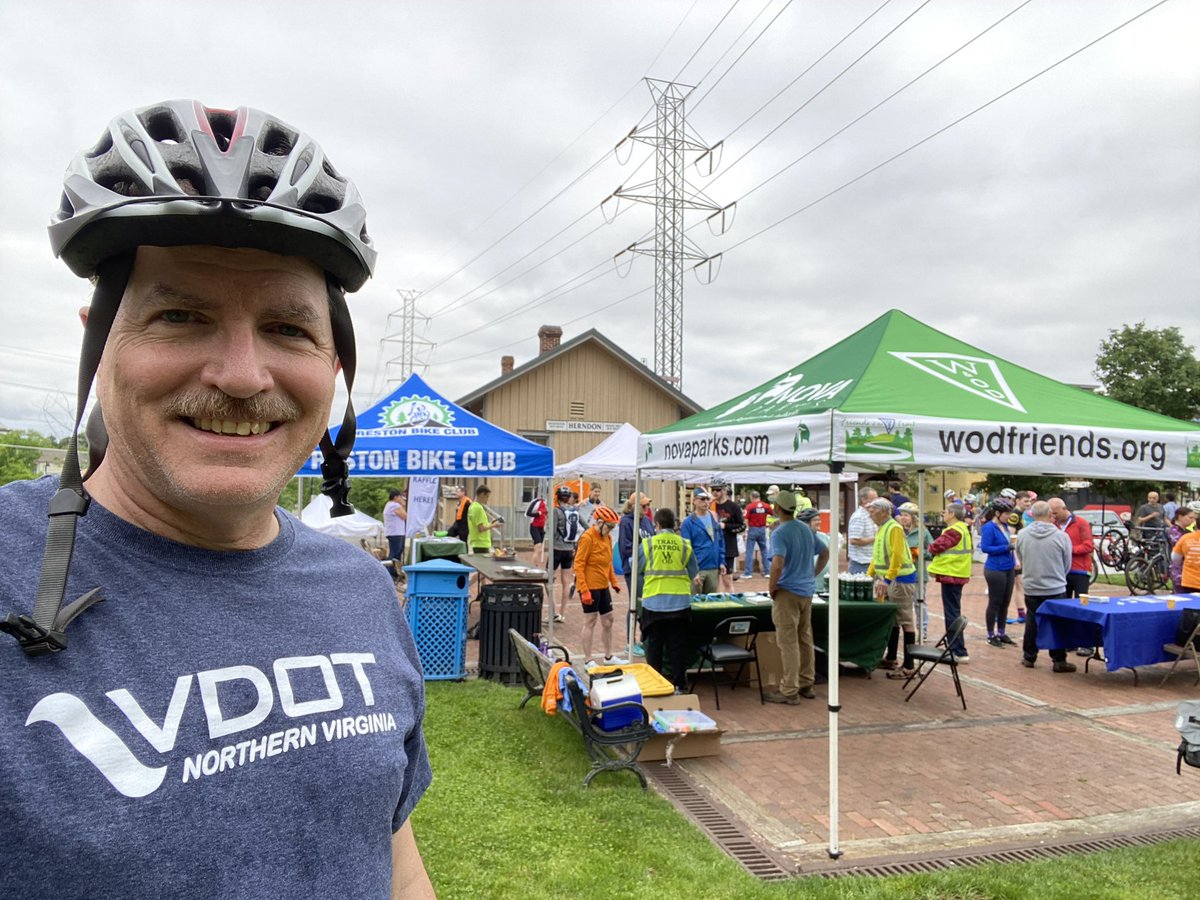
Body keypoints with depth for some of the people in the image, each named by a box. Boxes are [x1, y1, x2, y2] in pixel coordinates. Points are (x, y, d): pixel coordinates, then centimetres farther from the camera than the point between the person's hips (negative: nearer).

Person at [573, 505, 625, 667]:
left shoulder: (607, 537, 9)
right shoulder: (587, 538, -16)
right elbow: (579, 565, -18)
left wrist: (614, 582, 10)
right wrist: (584, 590, -21)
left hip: (603, 587, 8)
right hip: (590, 587, -8)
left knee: (608, 621, 14)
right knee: (590, 622, -1)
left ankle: (609, 657, 27)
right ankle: (588, 661, 8)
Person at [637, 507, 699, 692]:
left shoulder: (646, 544, -4)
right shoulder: (684, 545, 0)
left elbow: (637, 573, 4)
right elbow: (694, 575, 9)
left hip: (653, 602, -1)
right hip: (680, 602, 1)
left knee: (654, 645, 11)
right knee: (677, 645, 11)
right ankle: (679, 684, 17)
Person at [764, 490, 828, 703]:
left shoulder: (779, 534, -17)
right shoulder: (807, 529, 8)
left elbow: (778, 564, -29)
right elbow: (825, 554, 17)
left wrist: (771, 587, -15)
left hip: (787, 592, -8)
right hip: (807, 591, 8)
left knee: (788, 643, -2)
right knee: (806, 639, 15)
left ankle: (789, 691, 2)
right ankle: (807, 685, 24)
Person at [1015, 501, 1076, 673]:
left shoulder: (1022, 535, -7)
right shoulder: (1061, 536, -13)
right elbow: (1067, 564, -1)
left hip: (1031, 588, 3)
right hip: (1056, 589, -2)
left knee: (1032, 623, 14)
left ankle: (1029, 657, 22)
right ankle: (1059, 660, 12)